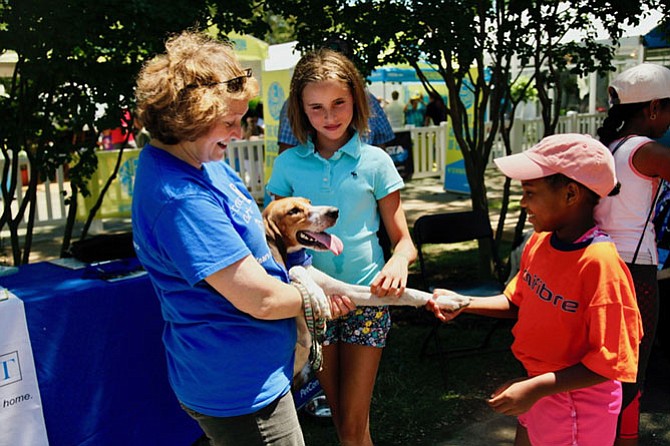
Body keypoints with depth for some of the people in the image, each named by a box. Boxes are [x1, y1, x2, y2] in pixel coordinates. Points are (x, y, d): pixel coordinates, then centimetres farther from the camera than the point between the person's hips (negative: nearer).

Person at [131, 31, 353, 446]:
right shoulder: (181, 199, -30)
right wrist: (316, 300, -8)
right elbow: (259, 298, -28)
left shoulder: (202, 161, 1)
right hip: (239, 389, -10)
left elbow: (241, 228, 17)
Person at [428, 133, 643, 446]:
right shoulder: (540, 242, -5)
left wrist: (535, 387, -27)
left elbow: (610, 363, -25)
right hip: (538, 388, 7)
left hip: (577, 400, -7)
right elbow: (517, 303, 10)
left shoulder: (600, 263, -27)